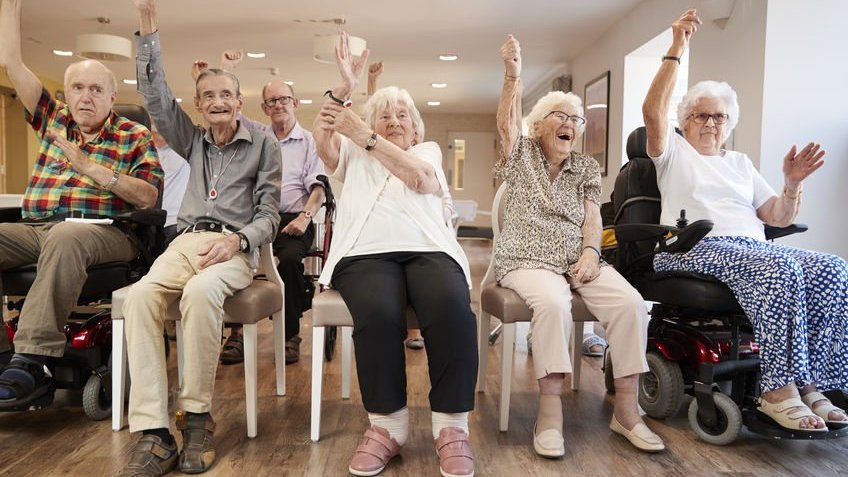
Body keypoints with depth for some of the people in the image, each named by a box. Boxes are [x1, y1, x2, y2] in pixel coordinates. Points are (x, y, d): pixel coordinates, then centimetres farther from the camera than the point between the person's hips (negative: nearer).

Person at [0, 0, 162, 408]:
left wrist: (90, 166, -11)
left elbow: (148, 197, -3)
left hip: (102, 232, -5)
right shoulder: (53, 120, 23)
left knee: (64, 237, -38)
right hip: (33, 229, 5)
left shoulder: (134, 136, 10)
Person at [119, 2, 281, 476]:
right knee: (141, 295, -30)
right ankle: (154, 434, -32)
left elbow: (269, 213, 3)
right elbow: (156, 94, 15)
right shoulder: (193, 140, 22)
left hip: (235, 246, -3)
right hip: (185, 240, 4)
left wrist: (238, 239, -17)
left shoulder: (264, 144, 9)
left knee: (201, 291, -39)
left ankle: (197, 415, -23)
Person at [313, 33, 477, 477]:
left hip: (427, 248, 1)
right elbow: (322, 139, 4)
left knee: (452, 308, -34)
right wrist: (344, 87, -8)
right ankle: (386, 423, -17)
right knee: (379, 313, -35)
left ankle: (451, 424, -19)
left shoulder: (428, 150, 25)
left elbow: (420, 177, 0)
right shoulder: (352, 155, 28)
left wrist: (363, 135, -8)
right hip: (366, 252, 0)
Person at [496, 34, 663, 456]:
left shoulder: (587, 168, 17)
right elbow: (506, 122, -9)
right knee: (553, 302, -37)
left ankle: (626, 408, -13)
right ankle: (550, 406, -28)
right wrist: (512, 74, -24)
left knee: (630, 302, -23)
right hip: (528, 261, -3)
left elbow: (592, 218, 7)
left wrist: (590, 252, -12)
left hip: (578, 259, 4)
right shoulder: (522, 156, 10)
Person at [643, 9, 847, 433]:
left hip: (754, 247, 6)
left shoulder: (740, 163, 26)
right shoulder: (674, 151, 15)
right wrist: (676, 51, -12)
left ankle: (810, 384, -20)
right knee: (779, 270, -34)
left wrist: (792, 184, -2)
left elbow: (777, 217, 17)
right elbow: (652, 111, -6)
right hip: (695, 248, -5)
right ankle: (778, 391, -30)